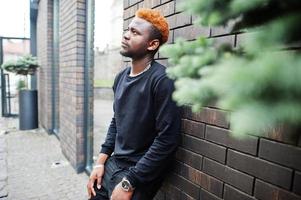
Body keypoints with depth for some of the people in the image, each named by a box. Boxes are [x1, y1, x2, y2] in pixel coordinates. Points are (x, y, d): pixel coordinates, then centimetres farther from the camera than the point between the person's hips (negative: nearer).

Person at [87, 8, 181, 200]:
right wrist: (100, 162, 4)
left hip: (139, 174, -6)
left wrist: (129, 184, -18)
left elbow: (167, 139, -23)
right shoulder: (121, 77, 3)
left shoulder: (162, 80, -20)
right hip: (112, 164, 7)